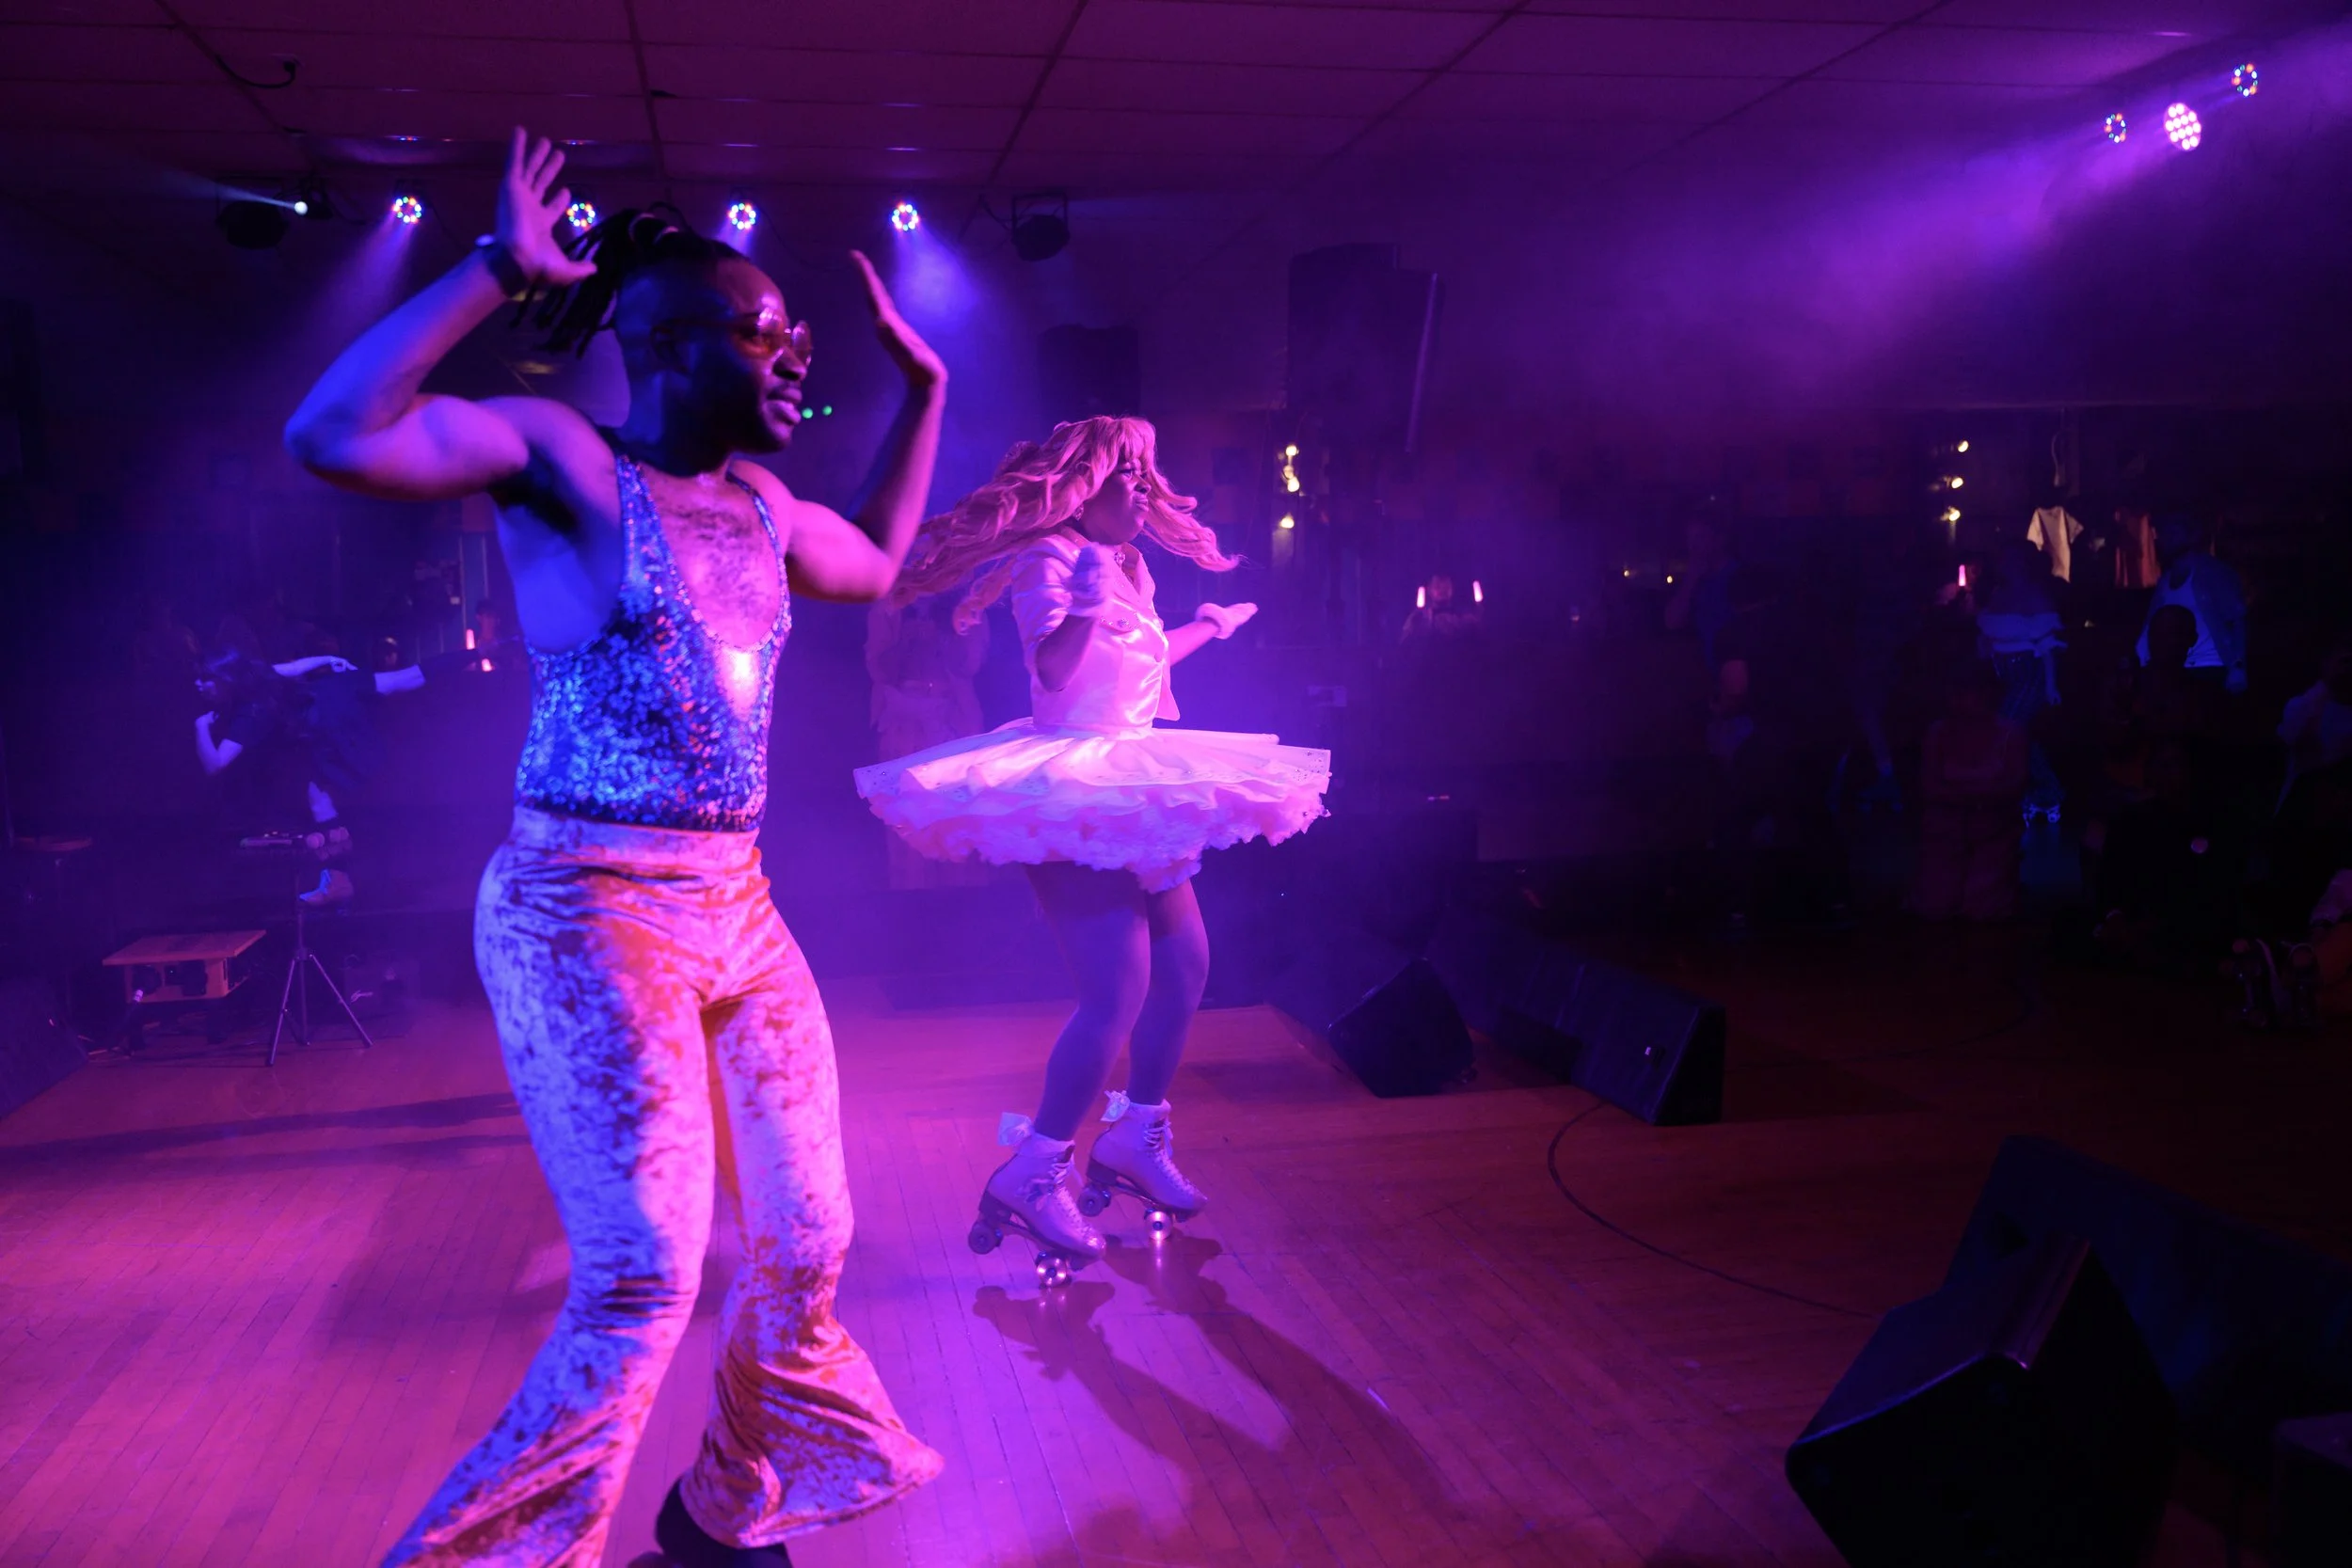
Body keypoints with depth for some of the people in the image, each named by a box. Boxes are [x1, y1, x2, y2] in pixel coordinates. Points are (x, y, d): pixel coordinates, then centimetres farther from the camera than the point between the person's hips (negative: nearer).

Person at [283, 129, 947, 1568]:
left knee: (806, 1248, 10)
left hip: (738, 909, 8)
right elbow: (333, 437, -23)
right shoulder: (563, 460, -8)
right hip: (591, 916, -7)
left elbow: (877, 564, 33)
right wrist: (497, 273, -22)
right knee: (644, 1282, -11)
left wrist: (924, 391, 29)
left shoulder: (760, 504, 13)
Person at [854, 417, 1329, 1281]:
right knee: (1119, 992, -16)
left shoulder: (1126, 568, 14)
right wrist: (1089, 592, -31)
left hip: (1131, 789, 10)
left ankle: (1136, 1136, 26)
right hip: (1071, 797, -10)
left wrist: (1207, 627, 38)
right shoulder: (1049, 558, -12)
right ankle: (1033, 1175, -5)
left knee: (1184, 965, 12)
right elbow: (1055, 669, -25)